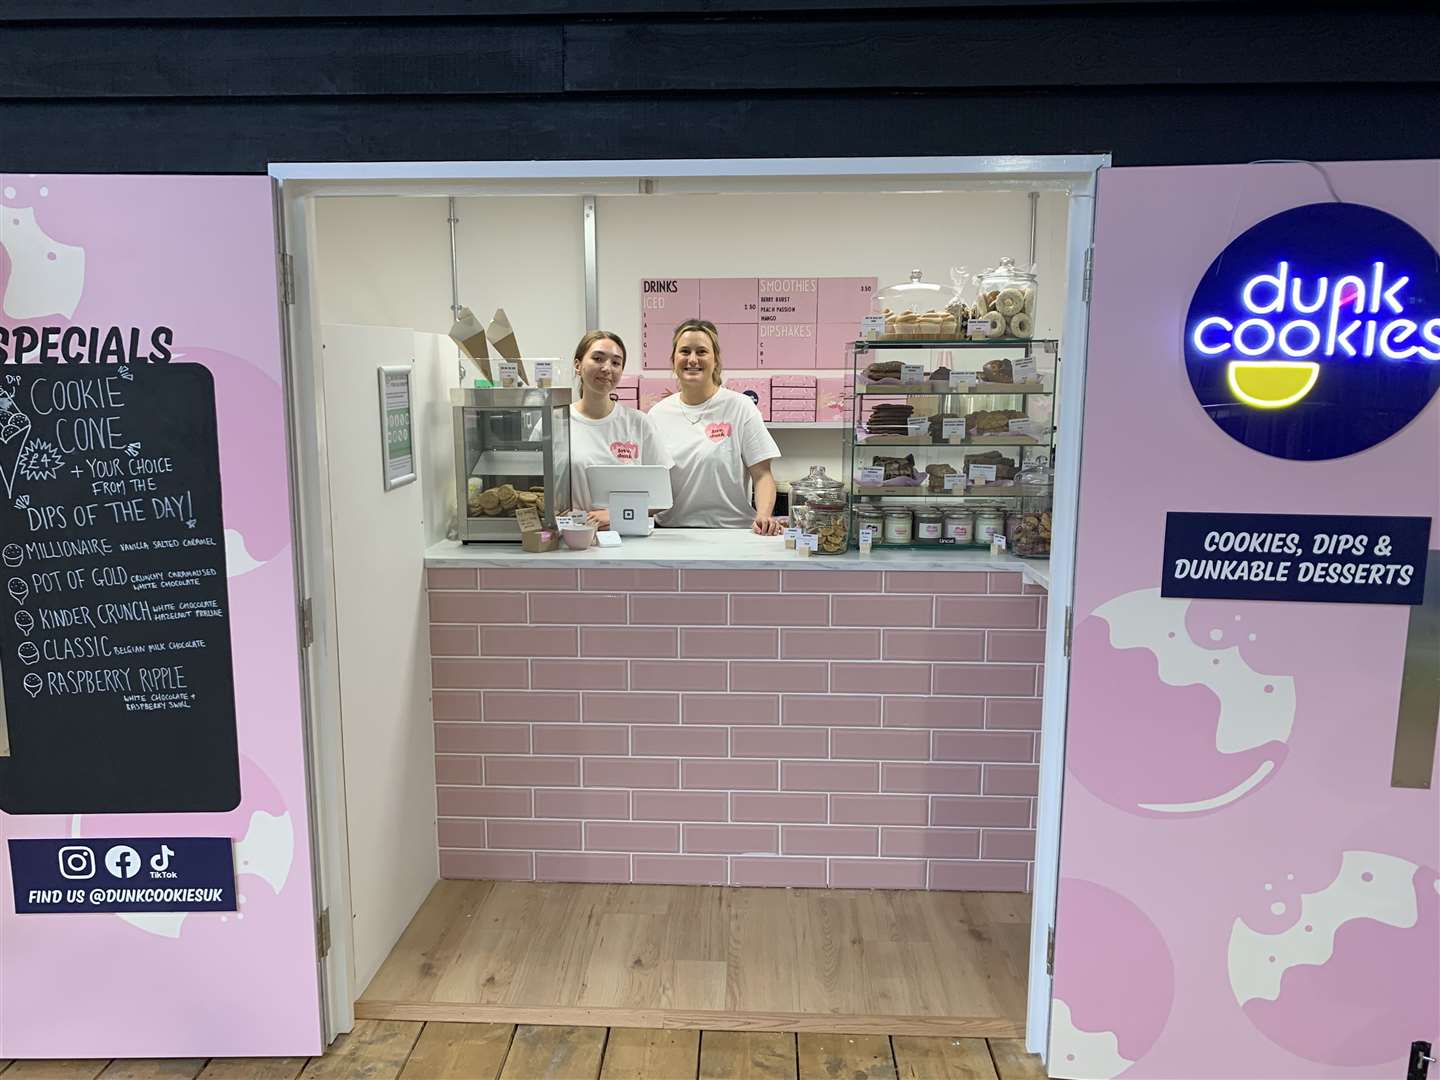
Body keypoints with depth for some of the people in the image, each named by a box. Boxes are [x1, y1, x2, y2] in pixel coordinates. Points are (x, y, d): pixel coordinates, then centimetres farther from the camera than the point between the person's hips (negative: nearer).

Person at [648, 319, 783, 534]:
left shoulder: (740, 407, 4)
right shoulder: (658, 414, 12)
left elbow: (762, 474, 1)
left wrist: (764, 517, -17)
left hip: (732, 530, -2)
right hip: (670, 531, 3)